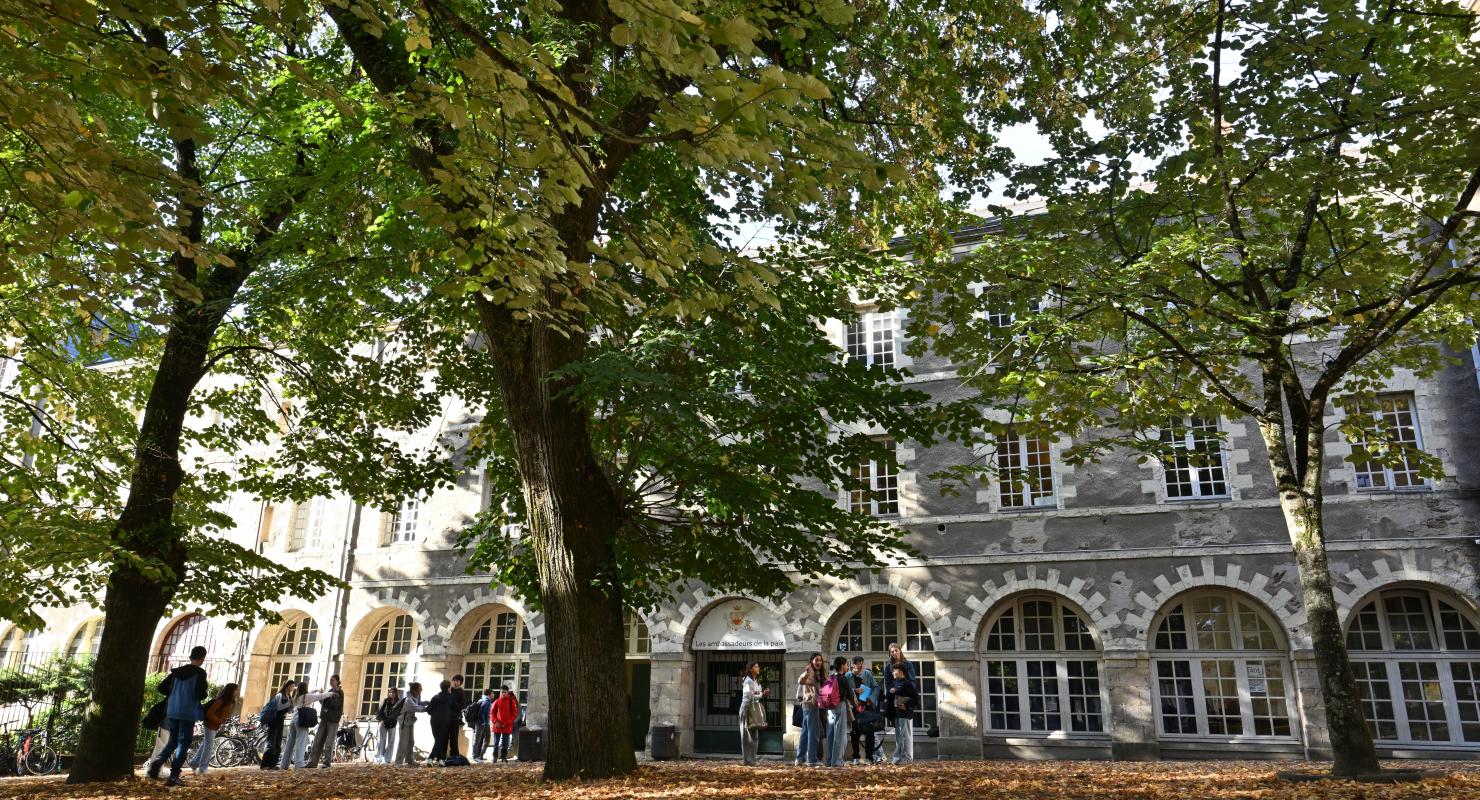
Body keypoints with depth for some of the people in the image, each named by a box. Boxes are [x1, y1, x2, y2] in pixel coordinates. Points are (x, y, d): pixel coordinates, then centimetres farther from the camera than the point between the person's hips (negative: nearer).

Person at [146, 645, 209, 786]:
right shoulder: (200, 673, -9)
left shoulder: (177, 671, 10)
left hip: (172, 712, 6)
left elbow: (161, 687, 10)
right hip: (188, 713, -6)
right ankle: (173, 776, -3)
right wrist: (206, 691, 4)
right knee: (183, 744, 1)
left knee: (173, 740, 21)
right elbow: (200, 694, -17)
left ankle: (158, 761, -3)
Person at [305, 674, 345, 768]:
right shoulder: (329, 691, 15)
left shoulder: (339, 692, -6)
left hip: (333, 720, -7)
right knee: (317, 741, 1)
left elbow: (336, 706, -15)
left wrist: (331, 697, -27)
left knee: (329, 743, -4)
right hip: (324, 718, 7)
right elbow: (323, 703, 16)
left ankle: (327, 762, 2)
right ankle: (312, 762, 1)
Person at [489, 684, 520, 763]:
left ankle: (504, 757, 13)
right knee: (496, 742, 6)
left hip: (507, 727, -1)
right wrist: (495, 722, -9)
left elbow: (515, 714, 0)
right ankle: (495, 757, 14)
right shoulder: (497, 702, 4)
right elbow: (492, 713, 6)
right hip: (497, 726, 1)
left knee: (505, 743, 5)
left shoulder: (511, 702, 1)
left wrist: (507, 723, -9)